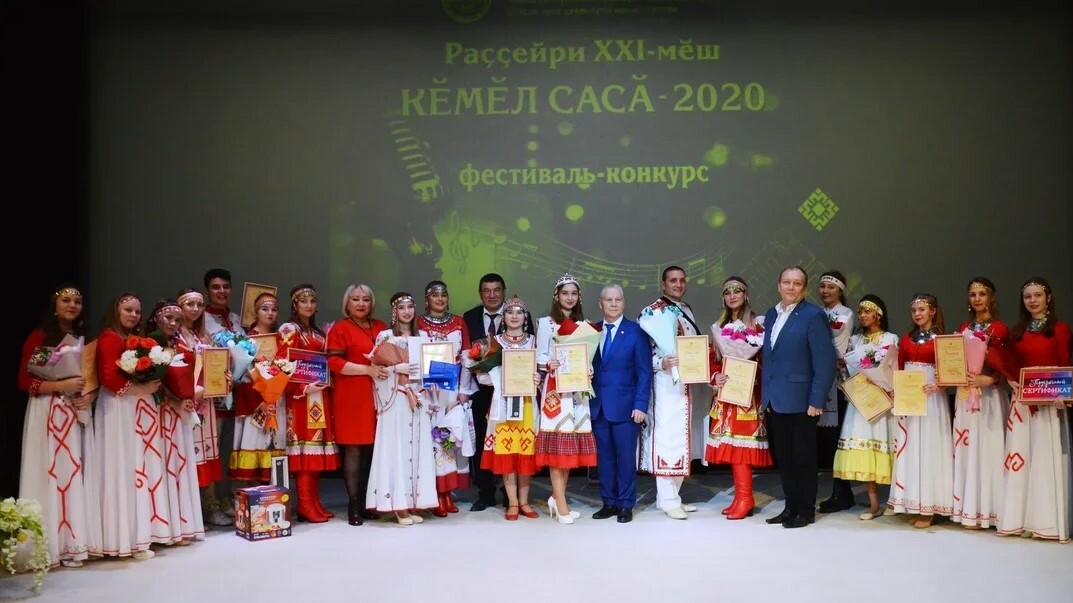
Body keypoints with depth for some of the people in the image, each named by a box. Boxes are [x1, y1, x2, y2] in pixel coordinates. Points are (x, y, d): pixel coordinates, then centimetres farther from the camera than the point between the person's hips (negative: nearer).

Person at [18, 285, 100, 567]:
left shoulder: (84, 340, 15)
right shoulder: (39, 337, -4)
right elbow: (25, 381, -9)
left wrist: (91, 395, -3)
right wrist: (61, 385, -19)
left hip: (79, 415, 6)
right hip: (49, 414, -6)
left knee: (78, 473, 4)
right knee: (53, 473, -6)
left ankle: (77, 540, 9)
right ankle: (55, 544, -3)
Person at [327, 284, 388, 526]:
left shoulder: (381, 327, 16)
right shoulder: (340, 328, -1)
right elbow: (333, 362, -10)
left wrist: (389, 367, 1)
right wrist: (368, 370, -16)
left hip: (376, 396, 5)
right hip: (352, 396, -5)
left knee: (372, 448, 6)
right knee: (353, 448, -4)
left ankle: (366, 502, 15)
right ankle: (353, 505, 2)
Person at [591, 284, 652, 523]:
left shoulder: (636, 332, -2)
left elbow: (645, 372, -4)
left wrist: (640, 405, -11)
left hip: (625, 406, -4)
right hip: (598, 405, 4)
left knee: (625, 457, 2)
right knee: (604, 456, 9)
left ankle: (626, 505, 12)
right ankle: (609, 503, 19)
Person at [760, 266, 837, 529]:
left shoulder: (813, 316, -9)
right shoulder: (771, 315, 12)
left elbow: (825, 361, -13)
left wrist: (817, 401, -17)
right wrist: (765, 395, 11)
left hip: (801, 401, -6)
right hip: (775, 401, 6)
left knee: (803, 457, 5)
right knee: (783, 457, 12)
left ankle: (806, 511, 17)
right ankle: (790, 507, 24)